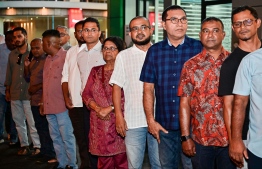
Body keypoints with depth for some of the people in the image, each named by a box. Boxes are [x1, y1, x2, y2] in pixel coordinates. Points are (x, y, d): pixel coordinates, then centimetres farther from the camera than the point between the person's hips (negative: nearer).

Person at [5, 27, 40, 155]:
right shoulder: (12, 55, 12)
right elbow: (9, 73, 17)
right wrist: (7, 90, 16)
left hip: (29, 93, -5)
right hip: (15, 94, 5)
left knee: (32, 122, -4)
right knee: (19, 121, 9)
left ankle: (37, 146, 3)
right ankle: (24, 145, 19)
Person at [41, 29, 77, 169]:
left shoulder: (65, 56, -11)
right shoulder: (48, 59, 15)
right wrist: (43, 102, 17)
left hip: (62, 105, -8)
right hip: (49, 105, 8)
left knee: (67, 137, -2)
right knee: (56, 138, 12)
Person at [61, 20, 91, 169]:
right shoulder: (71, 51, 13)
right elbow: (65, 77, 14)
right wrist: (66, 98, 6)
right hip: (74, 104, 6)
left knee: (90, 138, 2)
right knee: (80, 138, 13)